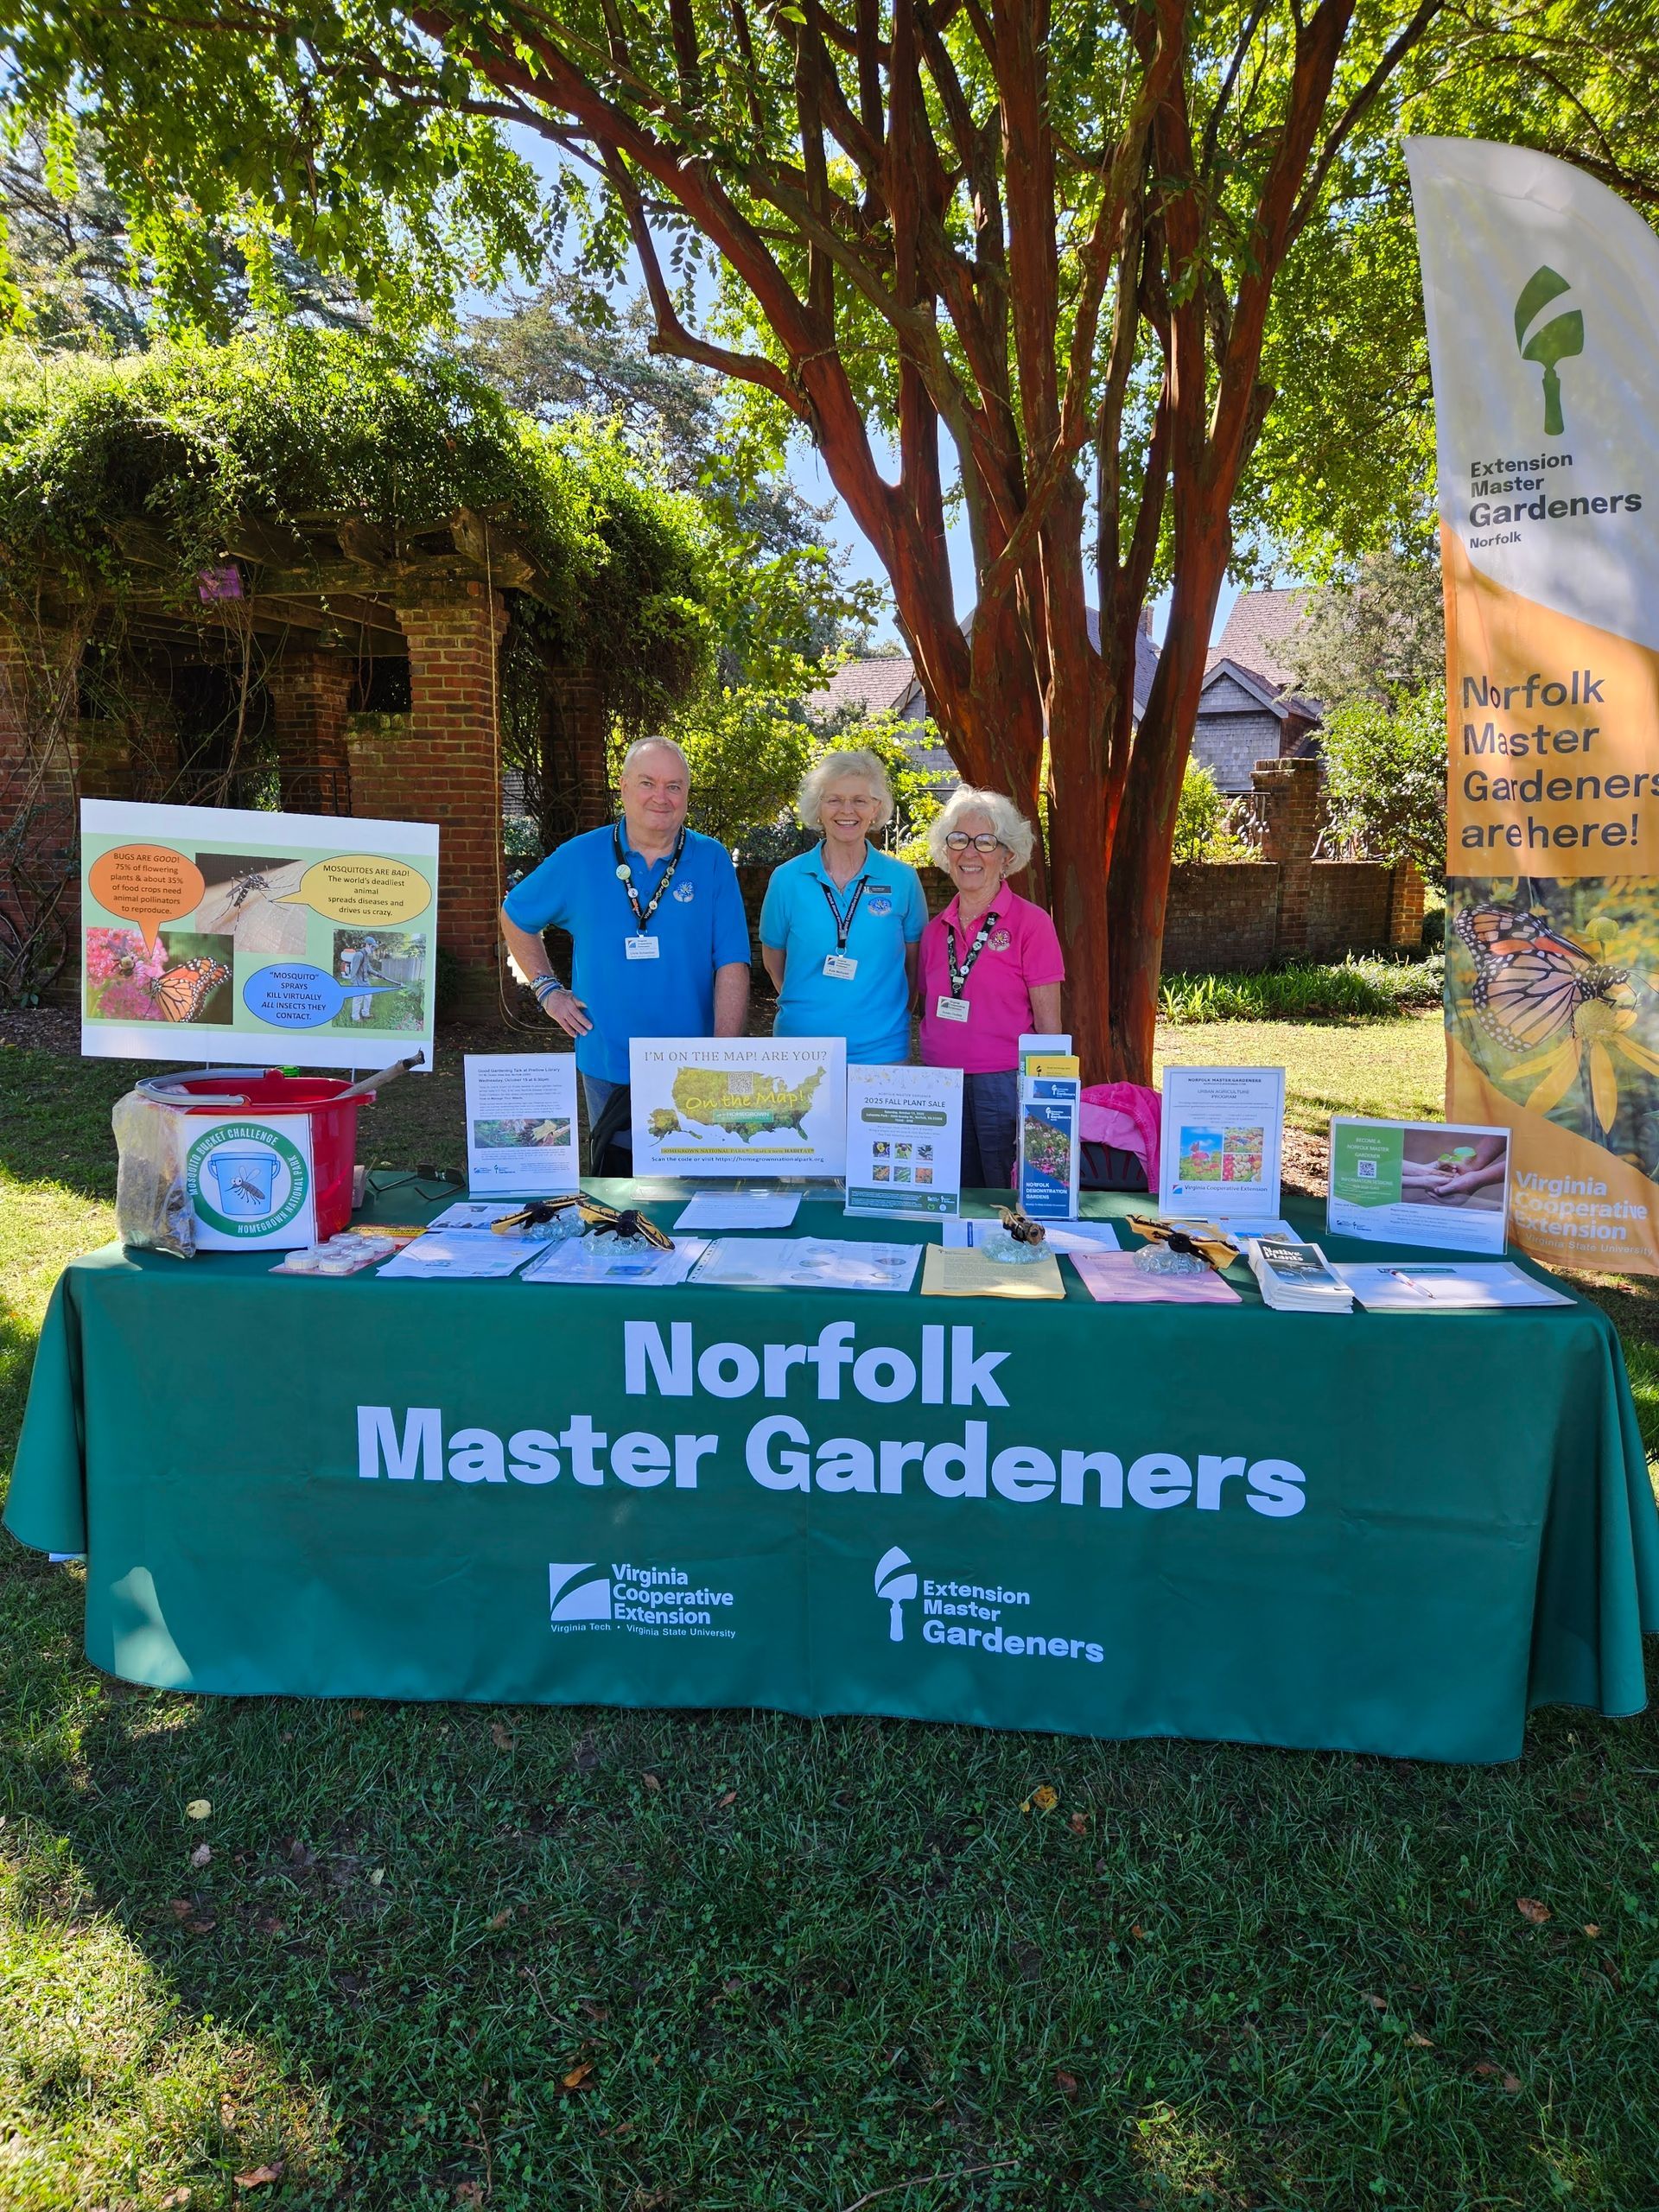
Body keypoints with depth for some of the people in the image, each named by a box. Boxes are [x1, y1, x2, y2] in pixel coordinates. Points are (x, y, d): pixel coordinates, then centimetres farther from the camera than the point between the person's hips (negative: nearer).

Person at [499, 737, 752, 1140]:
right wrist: (547, 989, 6)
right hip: (608, 1067, 1)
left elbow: (732, 964, -6)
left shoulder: (712, 860, -2)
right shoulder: (579, 857, 1)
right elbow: (515, 916, 16)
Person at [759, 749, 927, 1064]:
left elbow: (914, 961, 9)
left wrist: (893, 1017, 5)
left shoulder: (902, 879, 0)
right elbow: (773, 960, 10)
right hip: (799, 1047, 0)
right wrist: (808, 1006, 7)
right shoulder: (787, 879, 0)